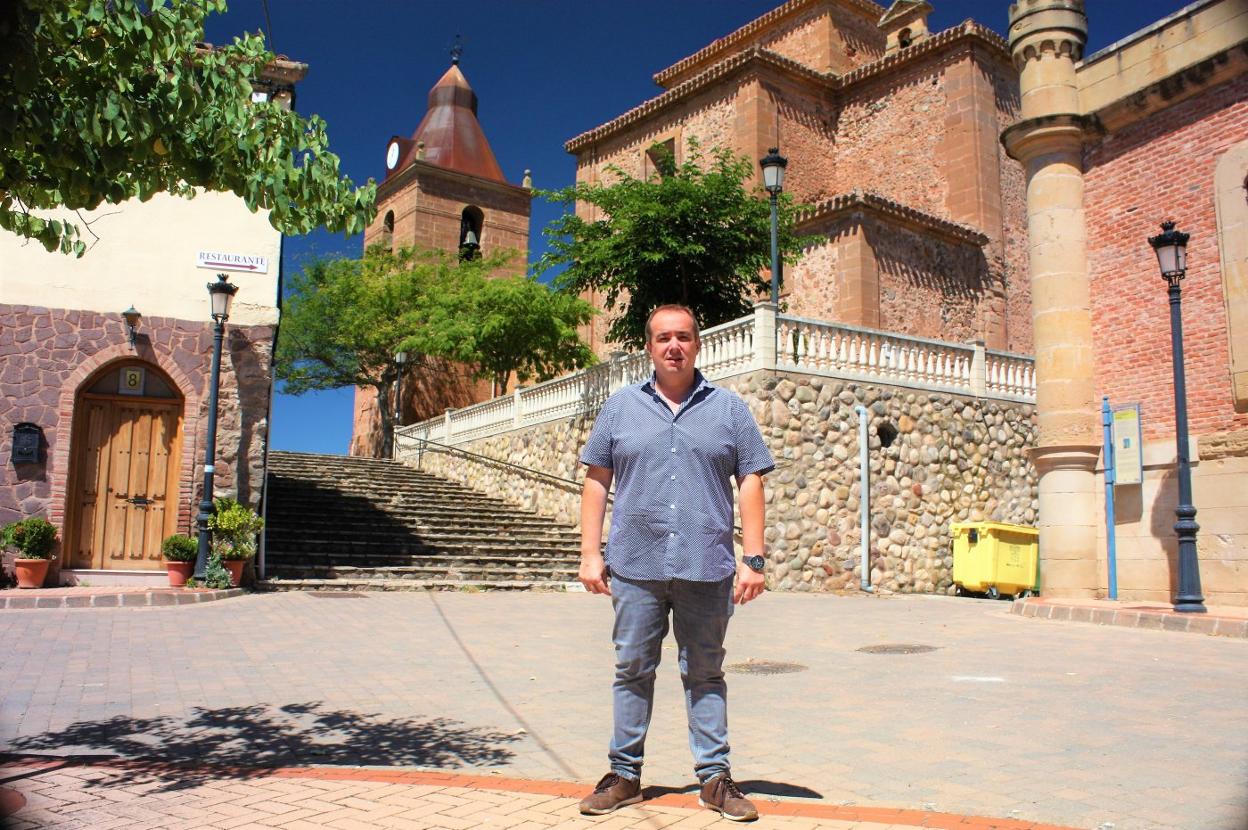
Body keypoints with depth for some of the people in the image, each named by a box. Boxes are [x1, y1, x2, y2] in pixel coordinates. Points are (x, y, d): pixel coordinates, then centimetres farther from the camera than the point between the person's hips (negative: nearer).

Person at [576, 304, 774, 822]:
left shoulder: (728, 409, 7)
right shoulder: (621, 407, 8)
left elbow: (750, 484, 4)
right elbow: (596, 483, 7)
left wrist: (753, 558, -3)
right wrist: (590, 554, 0)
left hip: (706, 567, 0)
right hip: (635, 566, 1)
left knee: (705, 675, 9)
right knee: (632, 671, 9)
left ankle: (714, 776, 19)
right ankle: (624, 774, 21)